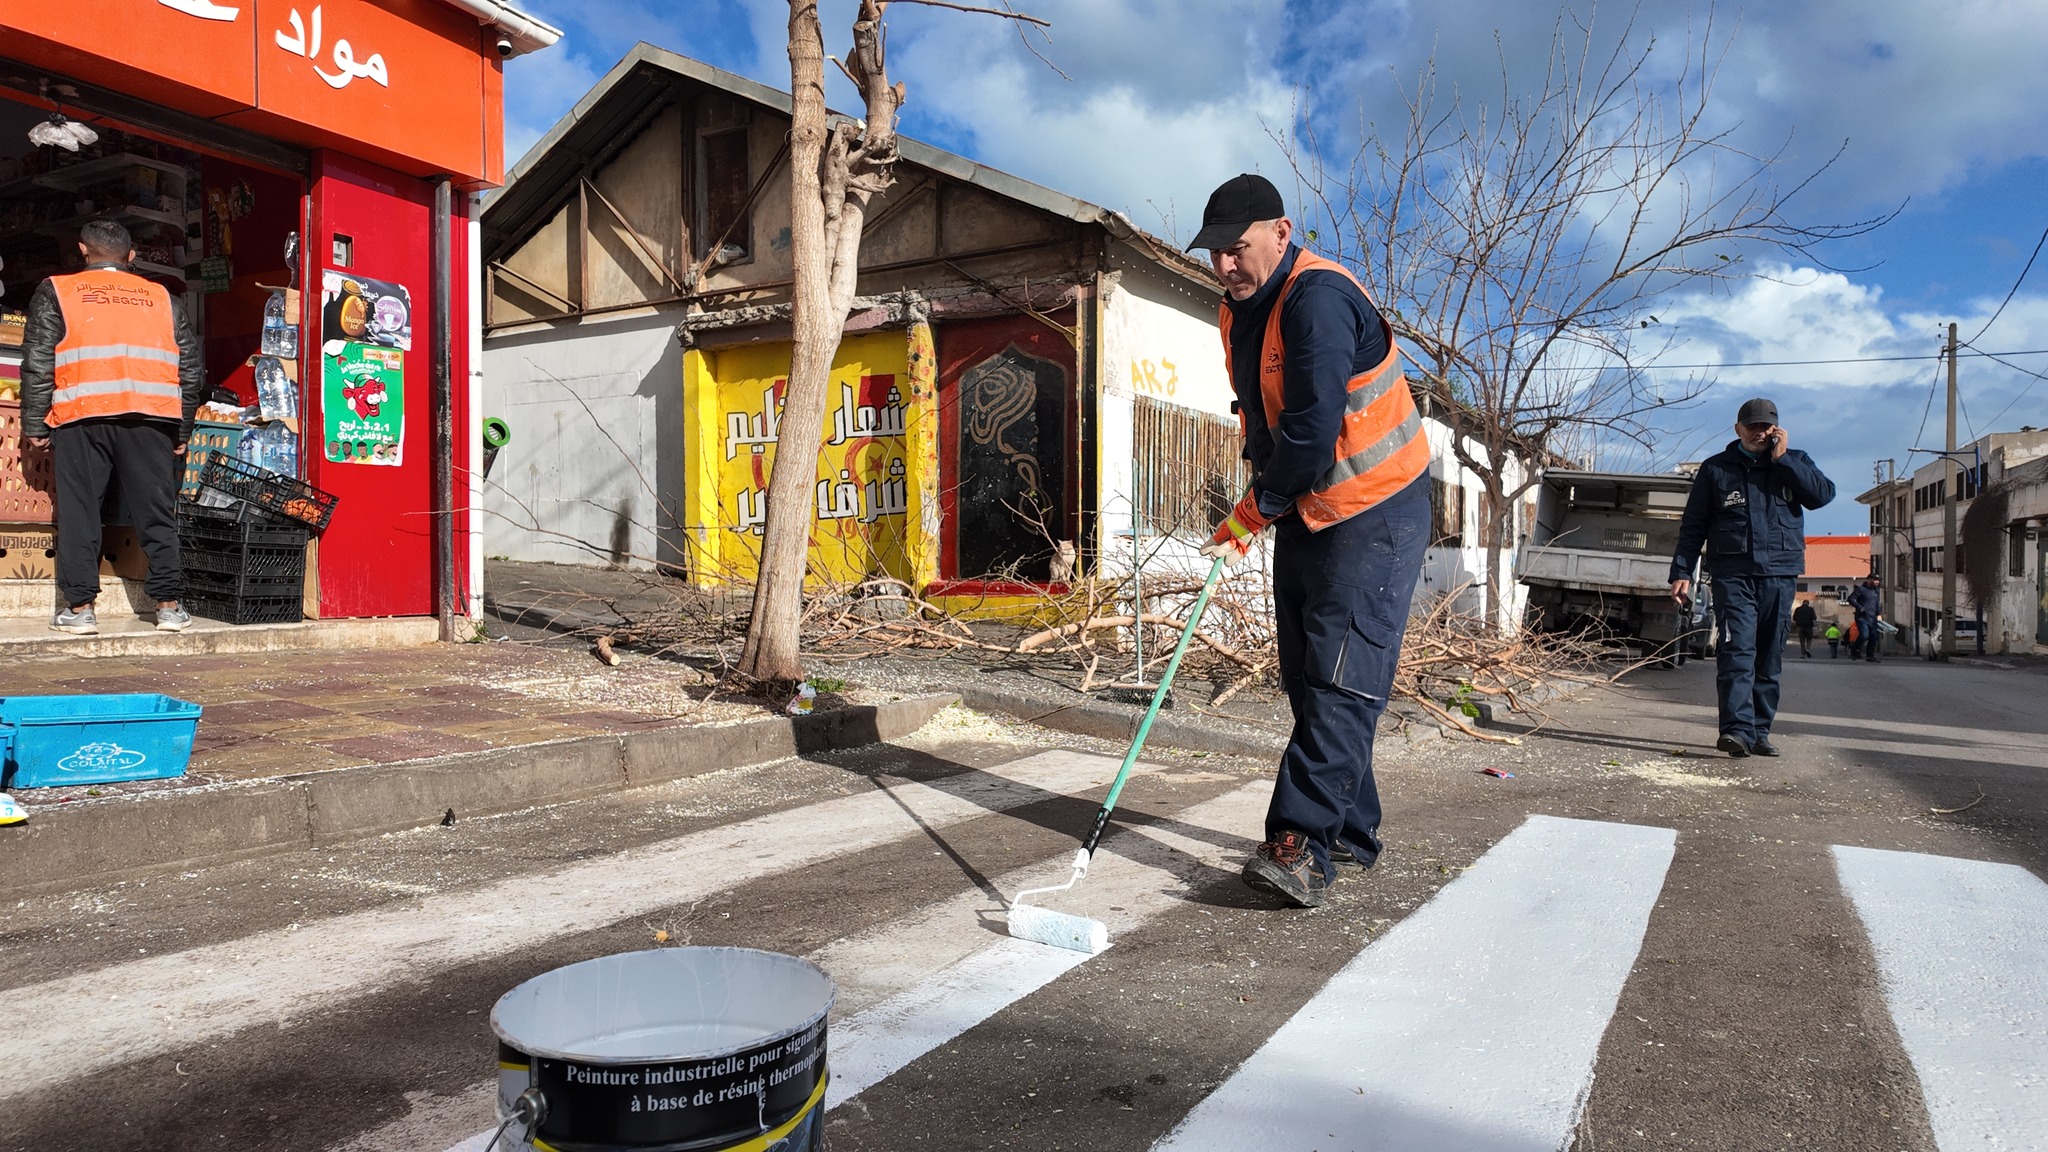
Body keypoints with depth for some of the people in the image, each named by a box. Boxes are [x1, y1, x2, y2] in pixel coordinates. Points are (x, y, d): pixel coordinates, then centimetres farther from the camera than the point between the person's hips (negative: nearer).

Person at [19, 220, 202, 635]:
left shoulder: (57, 292, 10)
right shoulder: (163, 298, 17)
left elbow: (38, 364, 3)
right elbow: (190, 371, 14)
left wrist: (35, 426, 7)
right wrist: (182, 432, 20)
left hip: (82, 418, -1)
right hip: (151, 418, 2)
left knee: (78, 511, 5)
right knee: (156, 512, 6)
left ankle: (79, 608, 4)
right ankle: (169, 605, 6)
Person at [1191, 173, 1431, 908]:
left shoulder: (1319, 299, -22)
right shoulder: (1241, 311, 9)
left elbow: (1313, 433, -26)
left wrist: (1251, 514, -14)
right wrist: (1262, 506, 6)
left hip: (1374, 515, -10)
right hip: (1304, 515, 10)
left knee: (1340, 682, -12)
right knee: (1308, 680, 11)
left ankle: (1301, 847, -15)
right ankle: (1351, 833, 22)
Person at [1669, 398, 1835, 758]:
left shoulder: (1794, 462, 12)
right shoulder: (1716, 468, 8)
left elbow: (1823, 494, -6)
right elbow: (1693, 525, 7)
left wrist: (1782, 458, -8)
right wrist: (1682, 572, -1)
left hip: (1779, 575, 2)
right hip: (1732, 574, -2)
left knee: (1770, 658, 6)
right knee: (1737, 651, -15)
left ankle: (1759, 731, 13)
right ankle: (1737, 730, -21)